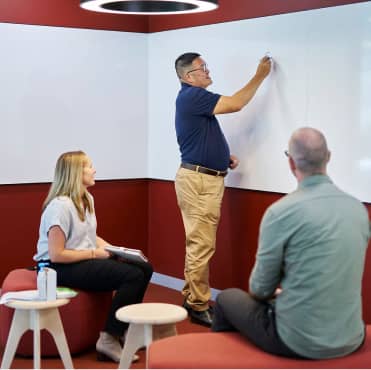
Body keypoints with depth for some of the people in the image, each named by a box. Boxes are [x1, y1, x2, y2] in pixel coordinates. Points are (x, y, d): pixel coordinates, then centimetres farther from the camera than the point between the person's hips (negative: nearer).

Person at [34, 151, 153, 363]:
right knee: (133, 276, -22)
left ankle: (124, 329, 10)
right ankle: (109, 340, -14)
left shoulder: (87, 199, 10)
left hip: (86, 259, 9)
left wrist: (106, 247, 2)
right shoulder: (60, 206, -19)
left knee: (144, 268, -3)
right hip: (60, 267, -9)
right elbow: (57, 255, -22)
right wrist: (94, 253, -17)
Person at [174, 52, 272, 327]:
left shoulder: (195, 98, 18)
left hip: (206, 179, 11)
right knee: (202, 245, -8)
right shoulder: (191, 96, -14)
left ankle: (192, 297, 22)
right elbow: (235, 104, -19)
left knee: (199, 243, 14)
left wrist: (225, 157, 11)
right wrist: (260, 76, -9)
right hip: (198, 180, -11)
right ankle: (199, 306, -2)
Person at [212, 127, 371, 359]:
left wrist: (274, 292, 17)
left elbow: (260, 289, -7)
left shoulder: (281, 211, -17)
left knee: (227, 299, 23)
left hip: (299, 341, -5)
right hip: (351, 339, 5)